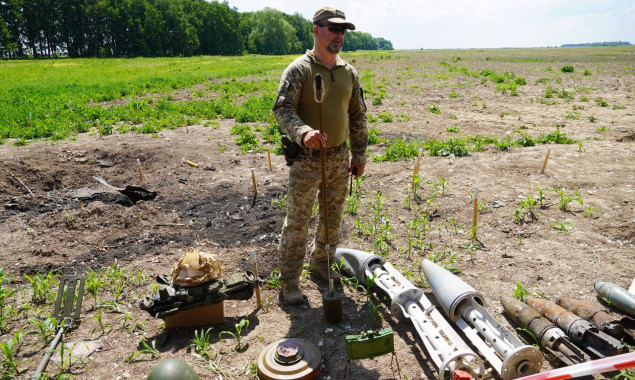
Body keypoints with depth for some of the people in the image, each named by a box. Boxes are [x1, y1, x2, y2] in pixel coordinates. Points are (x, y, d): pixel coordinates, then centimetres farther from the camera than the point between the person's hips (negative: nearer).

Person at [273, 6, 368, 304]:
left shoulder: (349, 73, 10)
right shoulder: (299, 69, -8)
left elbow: (358, 116, 15)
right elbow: (282, 109, -17)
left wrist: (359, 154, 13)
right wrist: (303, 132, -36)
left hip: (339, 158, 6)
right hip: (306, 160, -6)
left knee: (333, 217, 16)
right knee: (297, 221, 0)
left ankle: (321, 263, 37)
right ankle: (288, 279, 14)